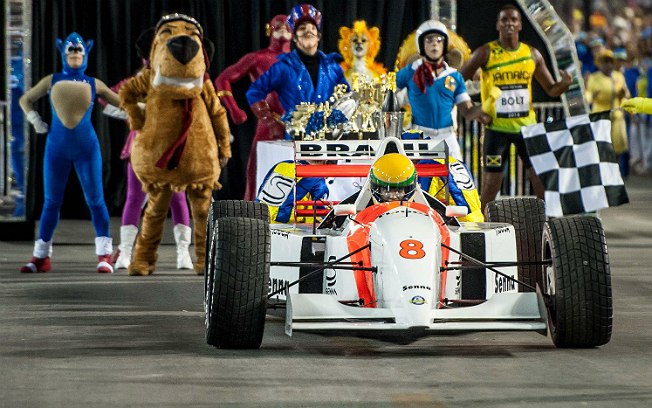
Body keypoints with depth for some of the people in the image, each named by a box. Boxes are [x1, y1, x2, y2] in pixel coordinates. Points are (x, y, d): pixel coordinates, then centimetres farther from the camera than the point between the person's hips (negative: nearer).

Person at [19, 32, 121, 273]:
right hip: (57, 147, 1)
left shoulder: (94, 84, 7)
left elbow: (122, 103, 14)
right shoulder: (52, 81, 8)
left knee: (95, 200, -5)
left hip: (86, 147, -1)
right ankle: (41, 257, 11)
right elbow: (25, 100, 19)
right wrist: (34, 119, 4)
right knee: (51, 202, 5)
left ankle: (104, 255, -5)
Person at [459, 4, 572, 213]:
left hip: (527, 125, 3)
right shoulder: (486, 53, -5)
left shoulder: (532, 54, 5)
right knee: (490, 185, -3)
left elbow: (551, 89, 12)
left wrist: (565, 83, -11)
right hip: (497, 128, -3)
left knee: (543, 182, 2)